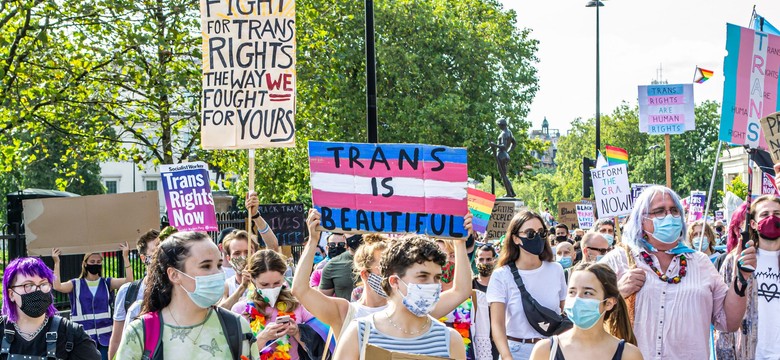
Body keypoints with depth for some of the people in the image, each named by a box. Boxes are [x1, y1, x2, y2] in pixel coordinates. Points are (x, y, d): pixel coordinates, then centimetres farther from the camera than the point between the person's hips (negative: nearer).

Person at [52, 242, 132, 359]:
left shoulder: (107, 283, 8)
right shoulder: (76, 284, 4)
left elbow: (129, 281, -7)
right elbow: (57, 286, -14)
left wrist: (126, 257, -13)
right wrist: (56, 263, -18)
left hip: (104, 335, 1)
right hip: (83, 336, -1)